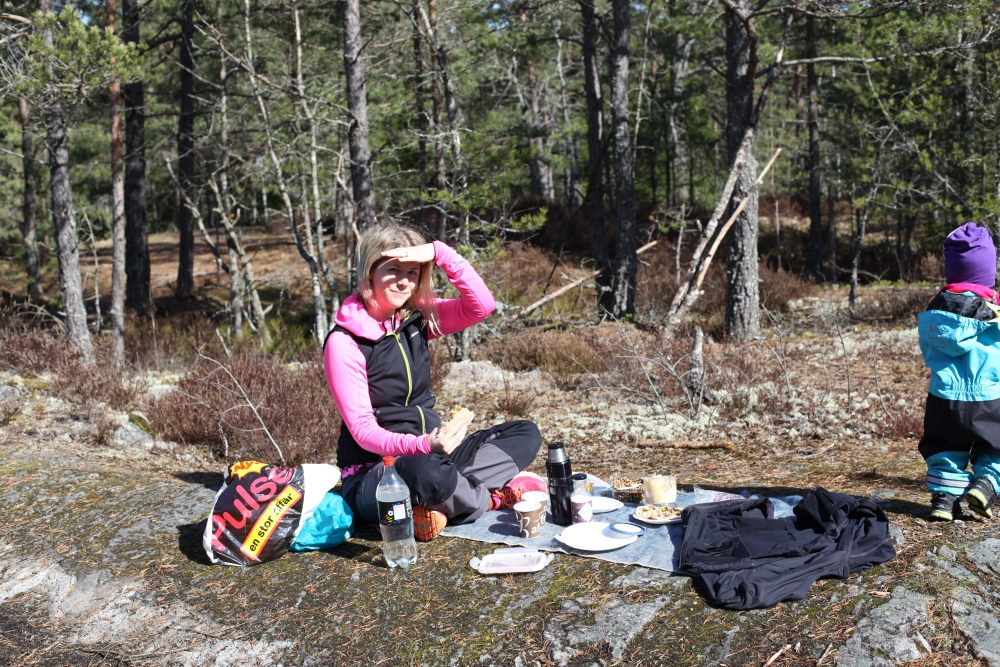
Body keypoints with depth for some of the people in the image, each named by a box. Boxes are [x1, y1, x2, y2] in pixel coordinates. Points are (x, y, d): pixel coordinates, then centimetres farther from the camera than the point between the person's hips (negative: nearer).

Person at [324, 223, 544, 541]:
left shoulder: (418, 317, 3)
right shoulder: (344, 342, -14)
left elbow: (482, 305, -11)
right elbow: (363, 430, -19)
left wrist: (440, 253, -20)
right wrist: (423, 445, -35)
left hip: (429, 452, 7)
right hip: (371, 476, -7)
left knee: (525, 433, -4)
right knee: (424, 472, -41)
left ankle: (436, 506, -17)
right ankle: (494, 496, -9)